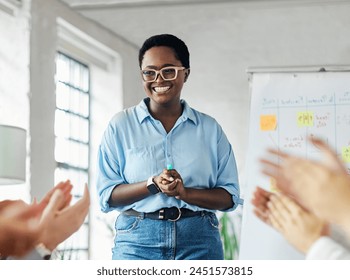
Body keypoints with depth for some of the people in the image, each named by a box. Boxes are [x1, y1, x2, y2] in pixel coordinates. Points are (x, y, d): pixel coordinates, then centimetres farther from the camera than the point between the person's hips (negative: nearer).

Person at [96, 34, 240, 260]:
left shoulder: (209, 128, 10)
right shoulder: (121, 125, 7)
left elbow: (230, 196, 7)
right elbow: (107, 195, 2)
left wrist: (186, 193, -11)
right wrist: (153, 184, -14)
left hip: (199, 242, 1)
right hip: (138, 241, -1)